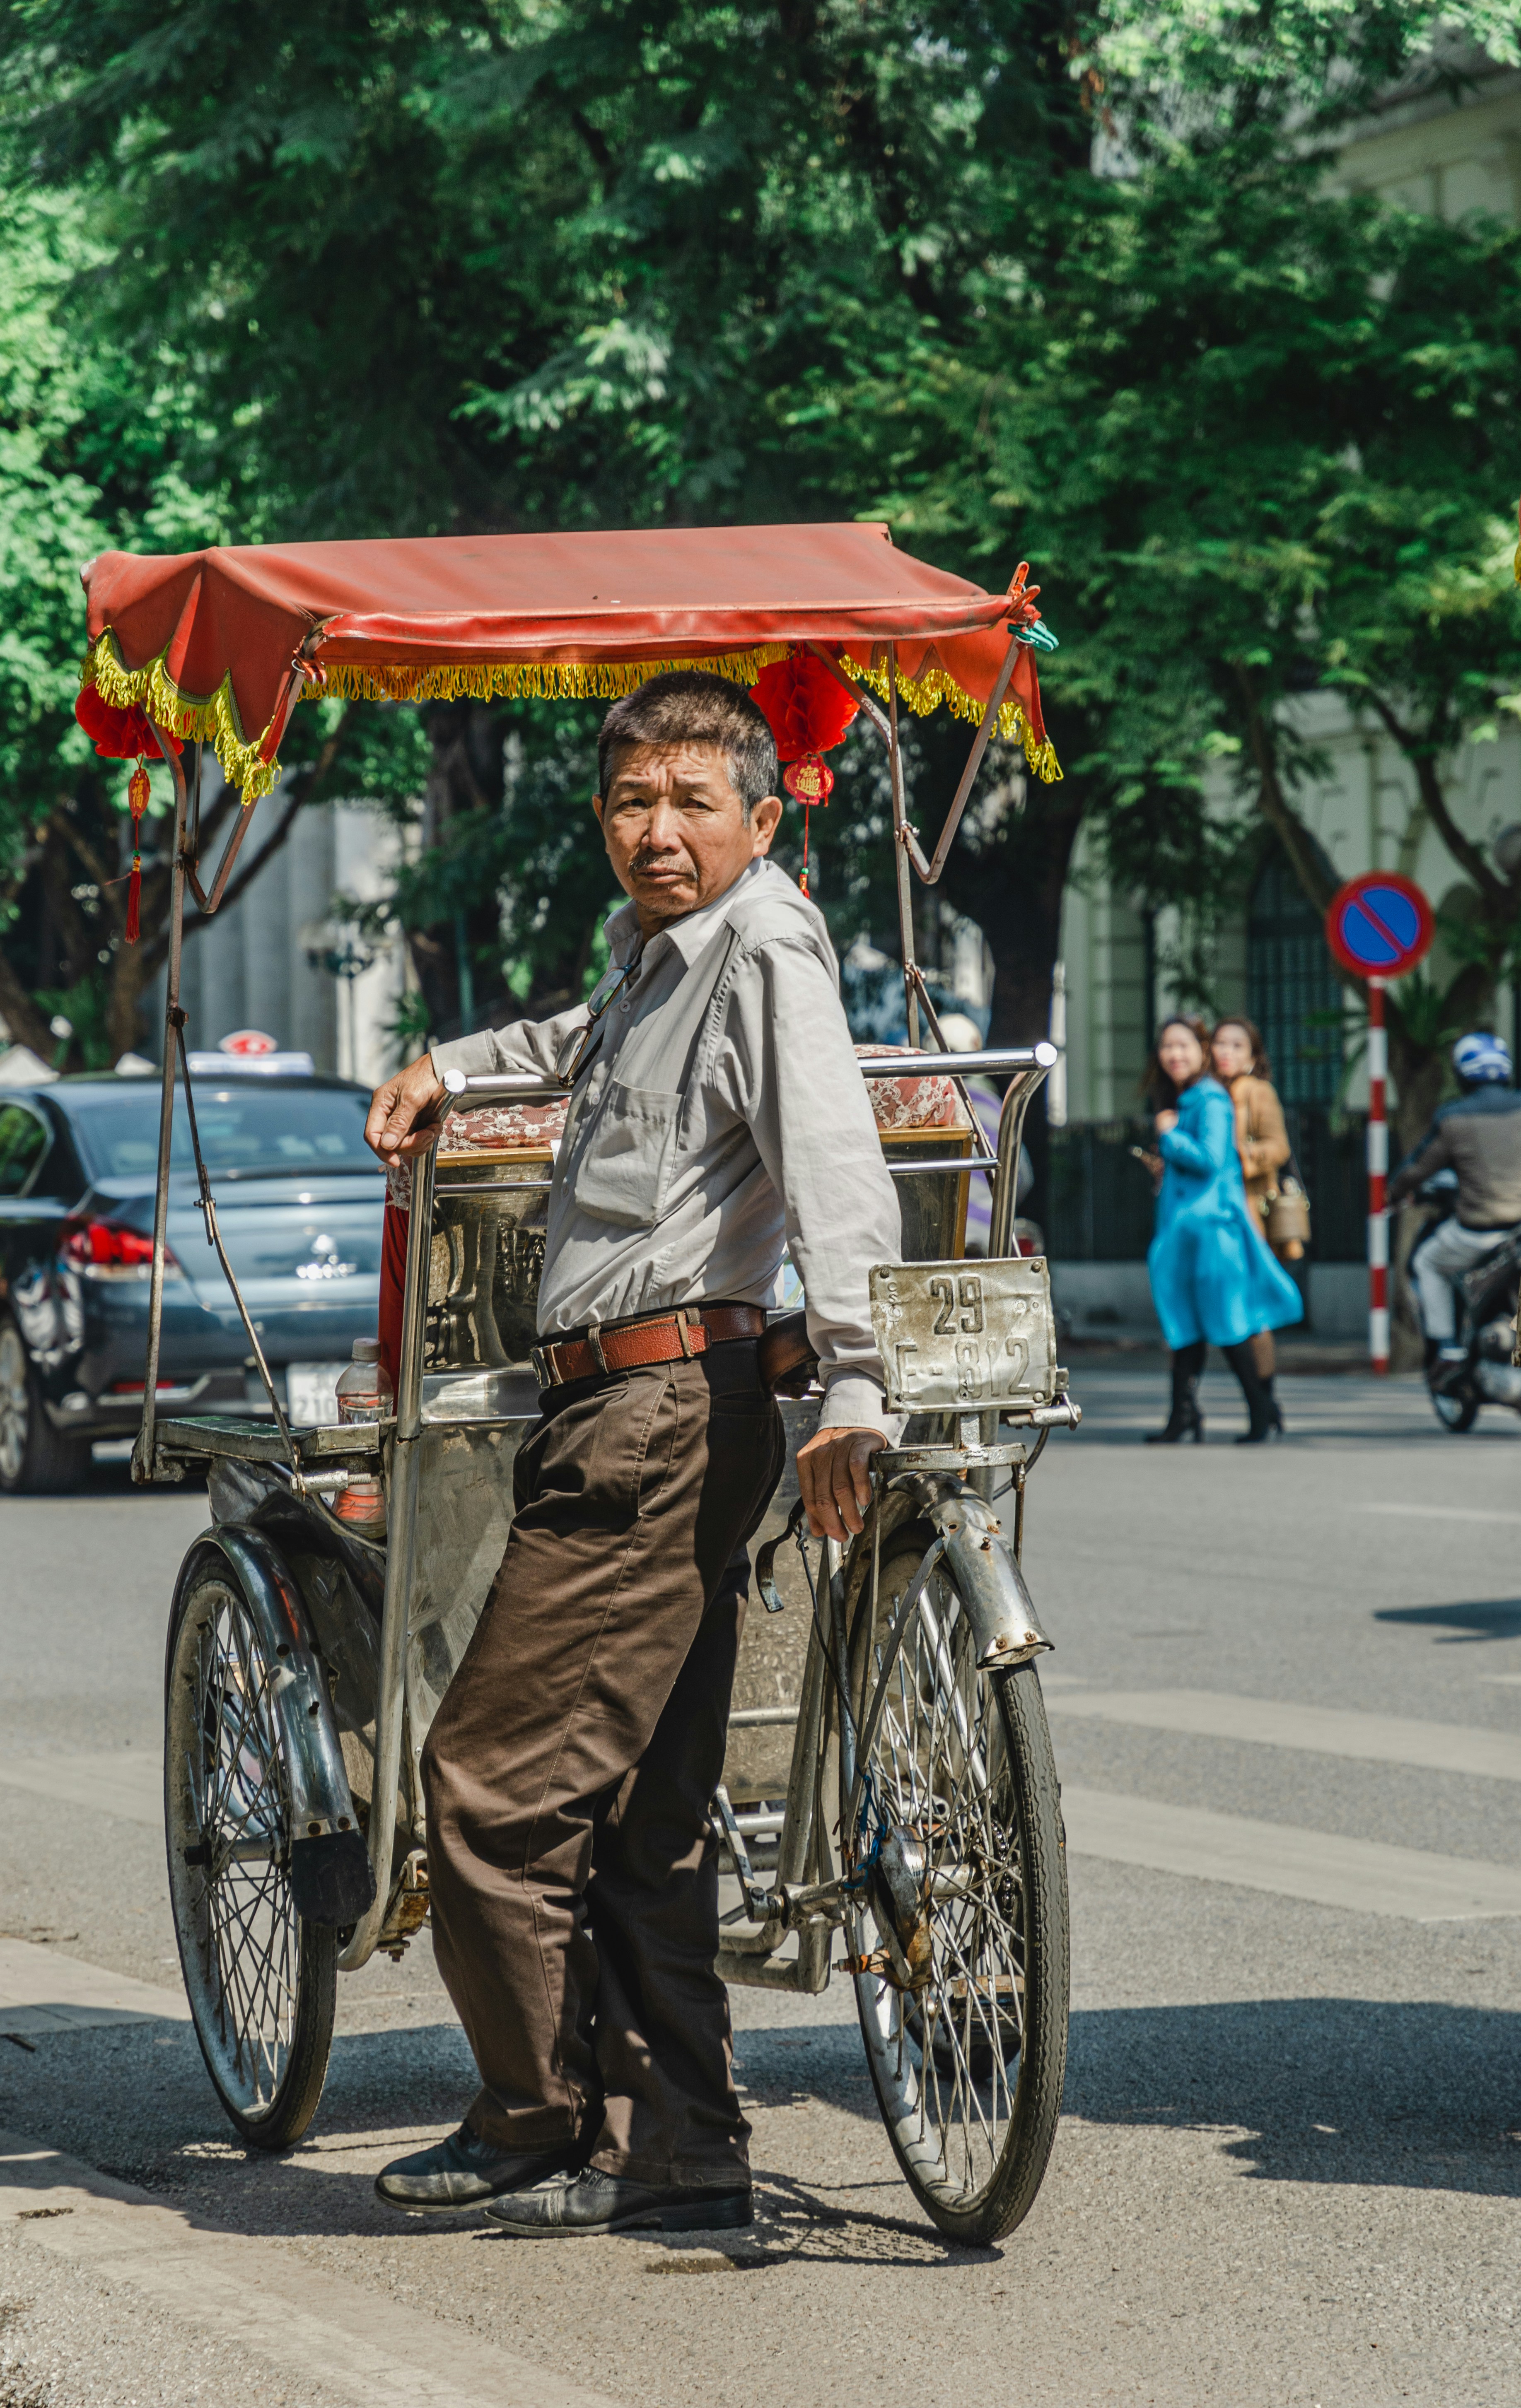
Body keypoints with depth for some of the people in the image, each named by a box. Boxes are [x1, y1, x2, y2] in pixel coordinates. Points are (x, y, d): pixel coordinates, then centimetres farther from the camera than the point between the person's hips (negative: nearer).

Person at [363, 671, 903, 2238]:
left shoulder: (764, 949, -10)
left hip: (667, 1406, -10)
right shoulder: (650, 949, 19)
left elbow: (835, 1168, -24)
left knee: (493, 1781, -7)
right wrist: (456, 1062, 32)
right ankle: (673, 2151, 16)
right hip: (627, 1415, 10)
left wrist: (853, 1386, -36)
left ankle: (541, 2134, 6)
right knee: (639, 1812, 11)